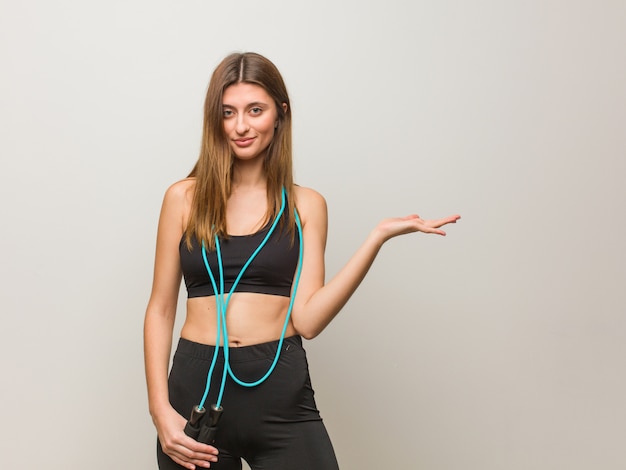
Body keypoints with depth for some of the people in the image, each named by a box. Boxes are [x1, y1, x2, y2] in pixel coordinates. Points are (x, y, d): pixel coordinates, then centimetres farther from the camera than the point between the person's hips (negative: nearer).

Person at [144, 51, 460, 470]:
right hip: (196, 389, 0)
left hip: (280, 392, 0)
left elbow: (308, 319, -6)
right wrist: (161, 410, -3)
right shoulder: (184, 198, 4)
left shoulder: (305, 205, 5)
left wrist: (379, 236, -11)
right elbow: (161, 310, 5)